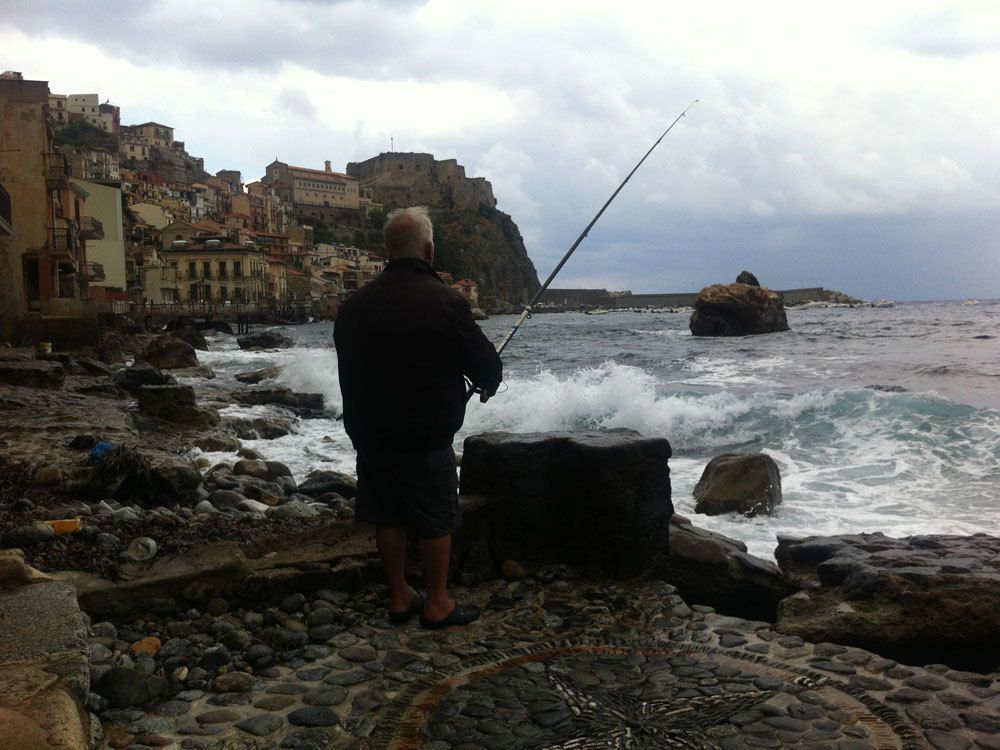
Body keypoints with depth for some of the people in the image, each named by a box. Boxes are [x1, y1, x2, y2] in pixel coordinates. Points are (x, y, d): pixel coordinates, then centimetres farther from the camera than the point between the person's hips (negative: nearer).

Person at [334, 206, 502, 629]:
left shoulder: (355, 305, 3)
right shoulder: (443, 301, -15)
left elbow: (348, 370, 13)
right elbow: (485, 365, -9)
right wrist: (488, 383, 14)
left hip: (368, 434, 6)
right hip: (425, 437, -6)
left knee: (388, 516, 14)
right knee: (435, 521, 7)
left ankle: (399, 597, 25)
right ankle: (437, 605, 16)